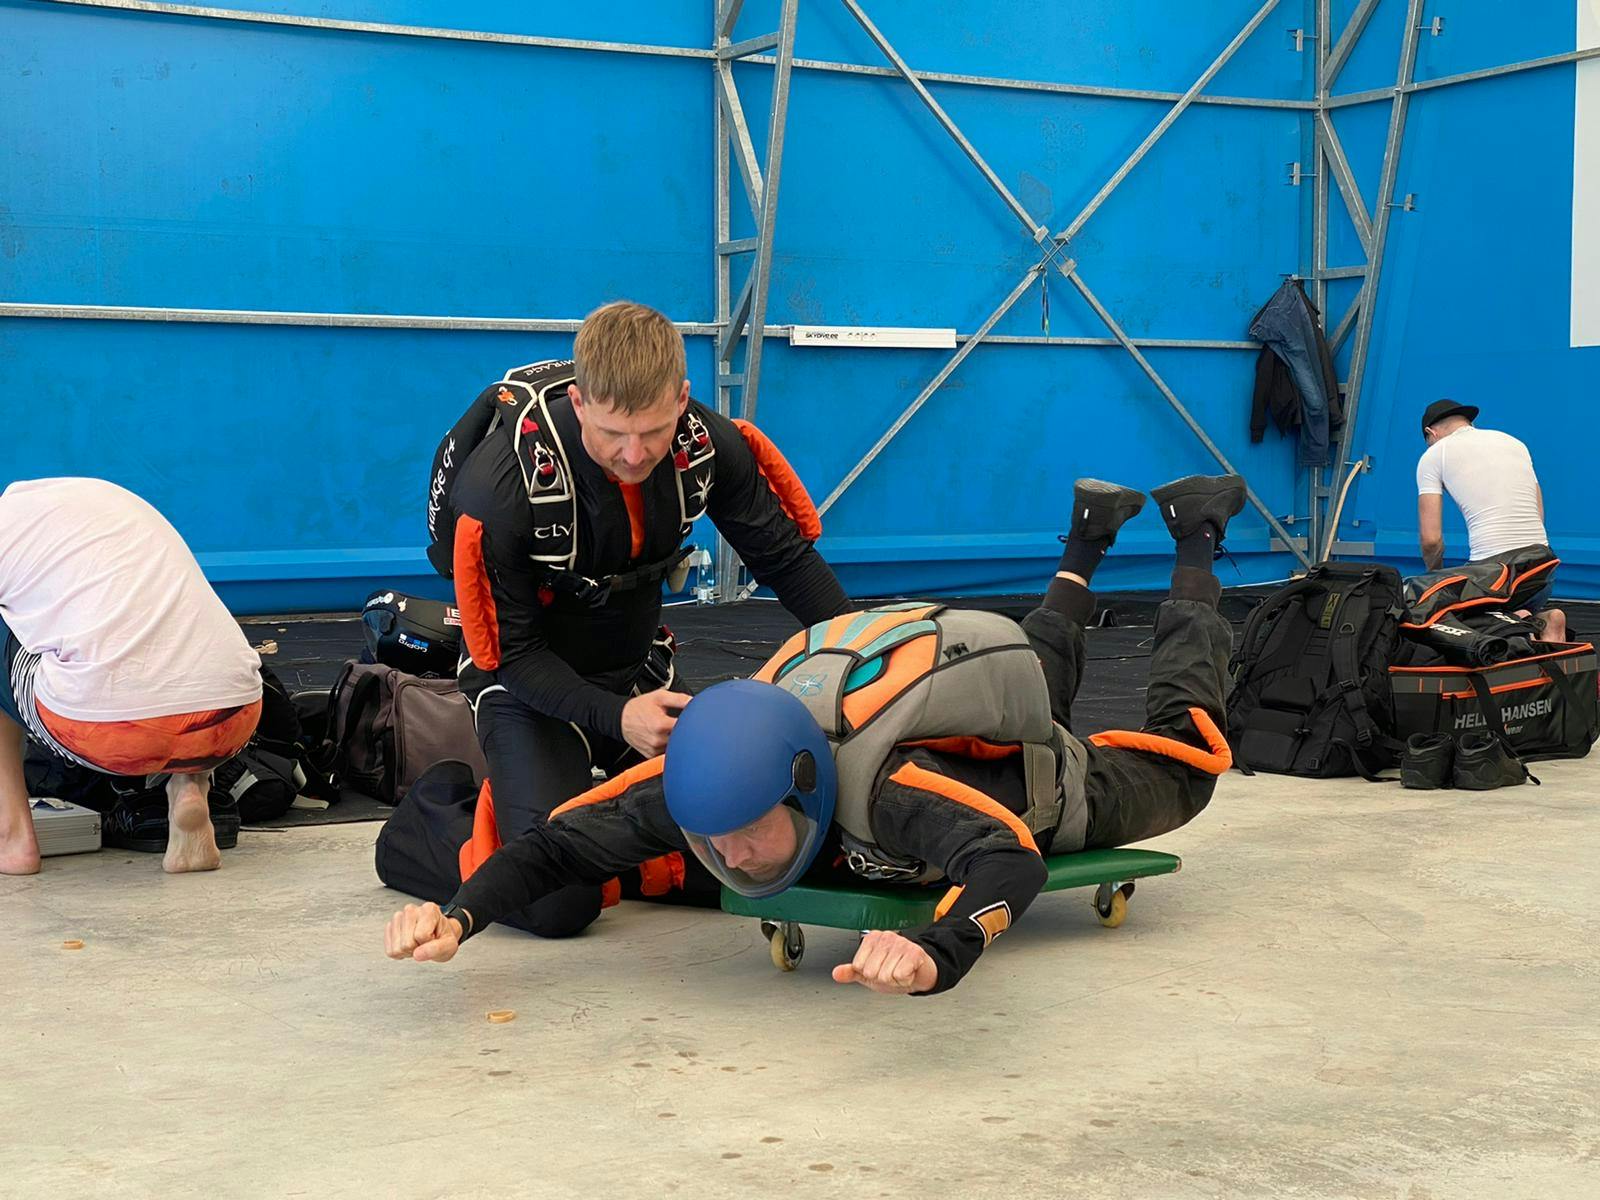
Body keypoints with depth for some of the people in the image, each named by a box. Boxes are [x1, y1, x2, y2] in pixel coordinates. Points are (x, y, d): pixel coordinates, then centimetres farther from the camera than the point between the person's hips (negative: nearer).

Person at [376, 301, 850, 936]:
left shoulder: (710, 445, -18)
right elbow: (511, 653, -20)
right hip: (530, 681, -5)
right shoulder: (500, 488, -30)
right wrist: (615, 717, -34)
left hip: (638, 670, 5)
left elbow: (788, 558, -2)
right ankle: (428, 826, 10)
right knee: (558, 901, -20)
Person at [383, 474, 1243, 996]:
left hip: (1039, 785, -4)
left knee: (1181, 760, 27)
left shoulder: (888, 783, -53)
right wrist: (459, 915, -55)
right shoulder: (704, 780, -39)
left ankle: (1194, 540, 41)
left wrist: (939, 955, -89)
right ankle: (1090, 534, 59)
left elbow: (1009, 863, -68)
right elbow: (561, 844, -36)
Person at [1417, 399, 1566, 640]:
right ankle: (1543, 622, -4)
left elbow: (1430, 539, 0)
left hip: (1493, 566, -5)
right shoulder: (1514, 442, 22)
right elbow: (1538, 517, 20)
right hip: (1542, 560, 6)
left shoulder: (1433, 455, 6)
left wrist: (1435, 574, 19)